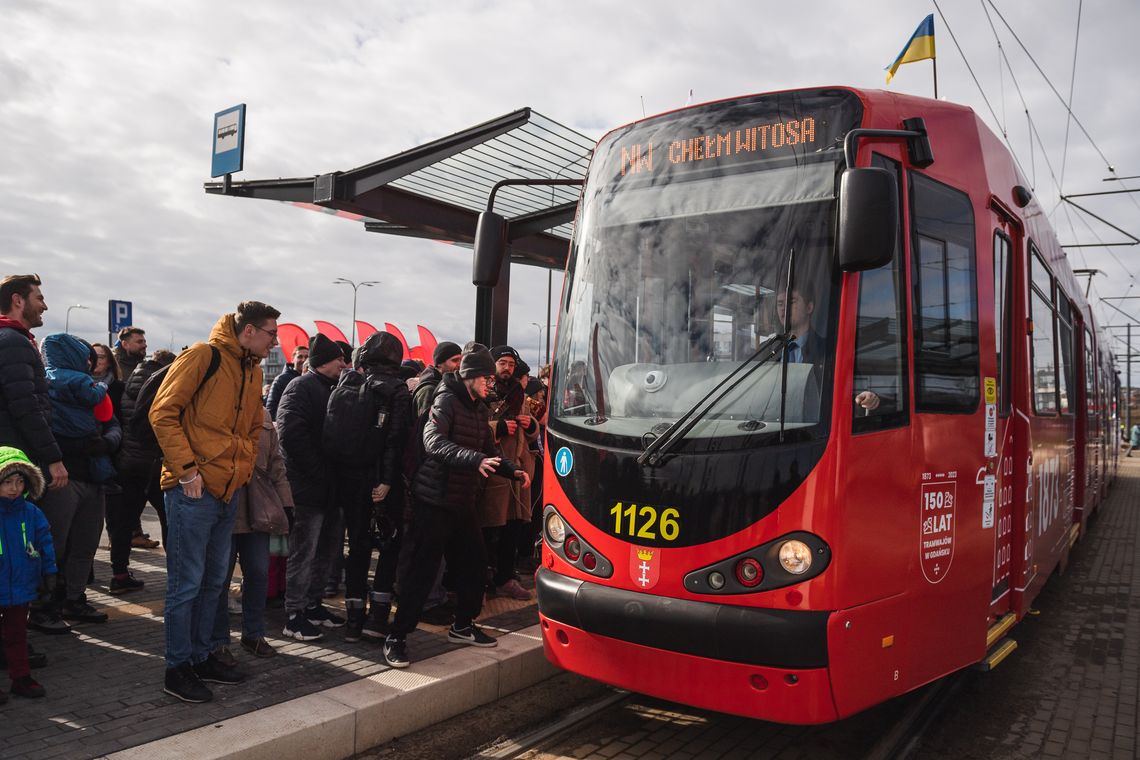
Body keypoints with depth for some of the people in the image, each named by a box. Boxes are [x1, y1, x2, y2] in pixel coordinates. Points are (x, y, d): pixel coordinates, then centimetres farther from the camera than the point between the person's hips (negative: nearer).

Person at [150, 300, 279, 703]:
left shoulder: (253, 371, 14)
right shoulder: (203, 356, -11)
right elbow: (163, 413, -13)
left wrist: (244, 468, 12)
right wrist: (187, 470, -16)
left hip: (229, 491, 8)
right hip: (194, 489, -8)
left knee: (214, 581, 15)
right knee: (187, 583, 0)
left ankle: (200, 657, 28)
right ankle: (177, 668, 13)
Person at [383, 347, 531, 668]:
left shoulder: (480, 409, 13)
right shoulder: (446, 401, -13)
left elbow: (488, 451, 20)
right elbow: (434, 441, -28)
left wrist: (512, 470, 4)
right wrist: (475, 459, -40)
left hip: (464, 500, 8)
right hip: (434, 500, -8)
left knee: (474, 563, 12)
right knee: (423, 569, -5)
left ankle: (463, 626, 30)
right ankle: (396, 638, 6)